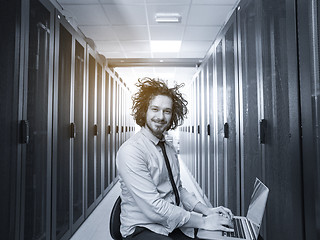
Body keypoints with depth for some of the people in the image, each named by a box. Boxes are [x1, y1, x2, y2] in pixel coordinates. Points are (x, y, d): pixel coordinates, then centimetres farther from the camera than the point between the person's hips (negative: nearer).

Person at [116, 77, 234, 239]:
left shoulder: (169, 149, 8)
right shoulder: (131, 150, -17)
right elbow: (153, 206, -21)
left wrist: (206, 211, -1)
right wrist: (202, 221, -17)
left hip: (175, 225, 6)